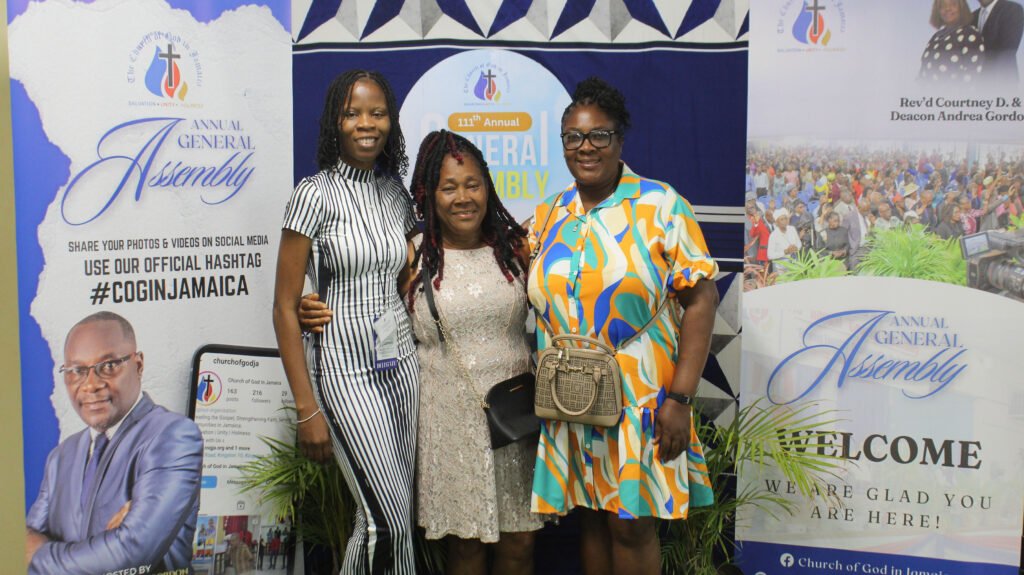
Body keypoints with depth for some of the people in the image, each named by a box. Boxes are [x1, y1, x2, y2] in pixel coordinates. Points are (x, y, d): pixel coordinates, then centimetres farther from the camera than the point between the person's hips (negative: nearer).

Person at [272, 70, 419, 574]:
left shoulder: (396, 192, 8)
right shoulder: (315, 194, -10)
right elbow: (285, 308, -11)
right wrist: (307, 410, -14)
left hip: (401, 364, 6)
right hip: (345, 370, -6)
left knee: (395, 516, 10)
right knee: (389, 519, -6)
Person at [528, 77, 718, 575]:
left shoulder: (660, 205, -6)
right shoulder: (548, 216, 8)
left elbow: (700, 299, -10)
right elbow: (538, 301, 16)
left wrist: (679, 397, -15)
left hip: (639, 400, -4)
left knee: (632, 525, 2)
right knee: (590, 517, 12)